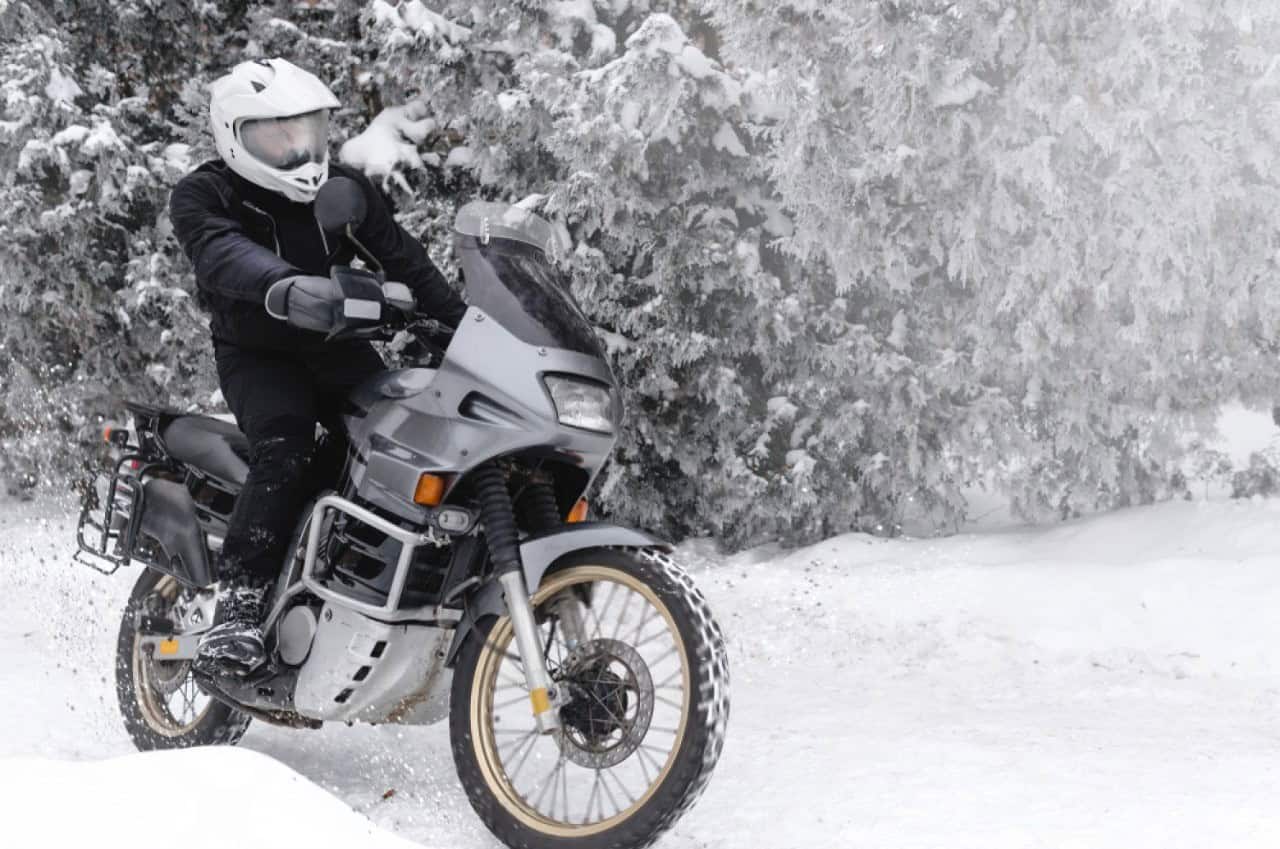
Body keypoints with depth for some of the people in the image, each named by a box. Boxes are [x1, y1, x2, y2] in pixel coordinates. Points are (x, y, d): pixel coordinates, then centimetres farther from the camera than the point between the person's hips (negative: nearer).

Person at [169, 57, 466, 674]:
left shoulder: (346, 189, 3)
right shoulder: (201, 196, -12)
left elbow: (404, 260, -2)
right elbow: (222, 254, -33)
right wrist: (285, 285, -55)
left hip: (336, 346, 4)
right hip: (256, 355, -4)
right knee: (283, 449, -33)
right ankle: (238, 606, -34)